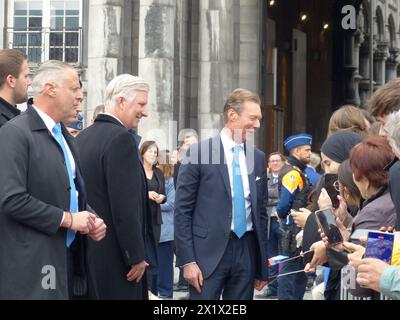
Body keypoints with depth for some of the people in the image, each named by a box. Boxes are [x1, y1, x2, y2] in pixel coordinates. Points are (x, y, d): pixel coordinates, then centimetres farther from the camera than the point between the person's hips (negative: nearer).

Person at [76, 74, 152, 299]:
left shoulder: (82, 137, 11)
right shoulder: (121, 138, -15)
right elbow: (125, 206, -20)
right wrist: (136, 256, -13)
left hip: (85, 251, 9)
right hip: (113, 255, -9)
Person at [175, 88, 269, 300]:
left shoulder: (259, 158, 10)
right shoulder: (199, 153, -5)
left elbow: (261, 211, 15)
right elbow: (182, 210, -5)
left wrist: (263, 265, 13)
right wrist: (187, 260, -11)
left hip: (246, 251, 5)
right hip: (209, 250, -5)